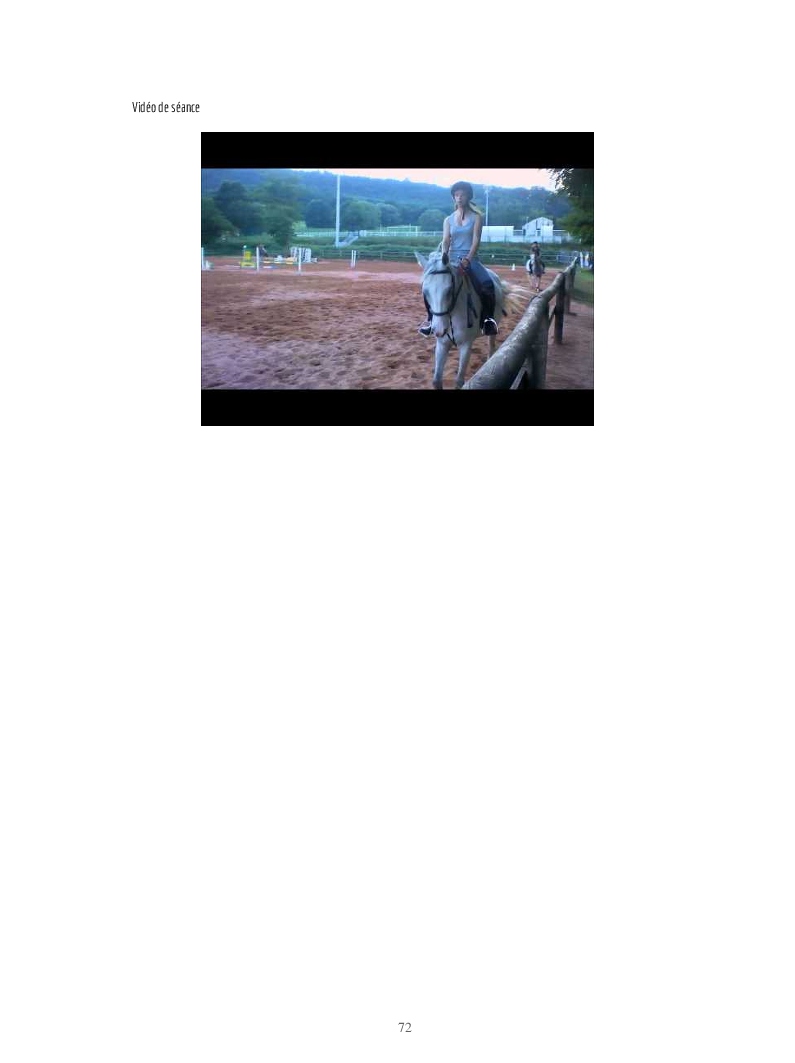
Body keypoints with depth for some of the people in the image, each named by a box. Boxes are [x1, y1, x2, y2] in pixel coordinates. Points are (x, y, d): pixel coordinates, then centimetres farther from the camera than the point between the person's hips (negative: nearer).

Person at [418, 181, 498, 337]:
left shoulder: (476, 217, 5)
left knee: (487, 285, -32)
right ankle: (432, 319, -1)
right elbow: (445, 241, 0)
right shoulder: (448, 220, 12)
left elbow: (476, 241, -6)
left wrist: (467, 260, -23)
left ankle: (488, 319, -13)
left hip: (470, 259, -3)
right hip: (452, 259, 3)